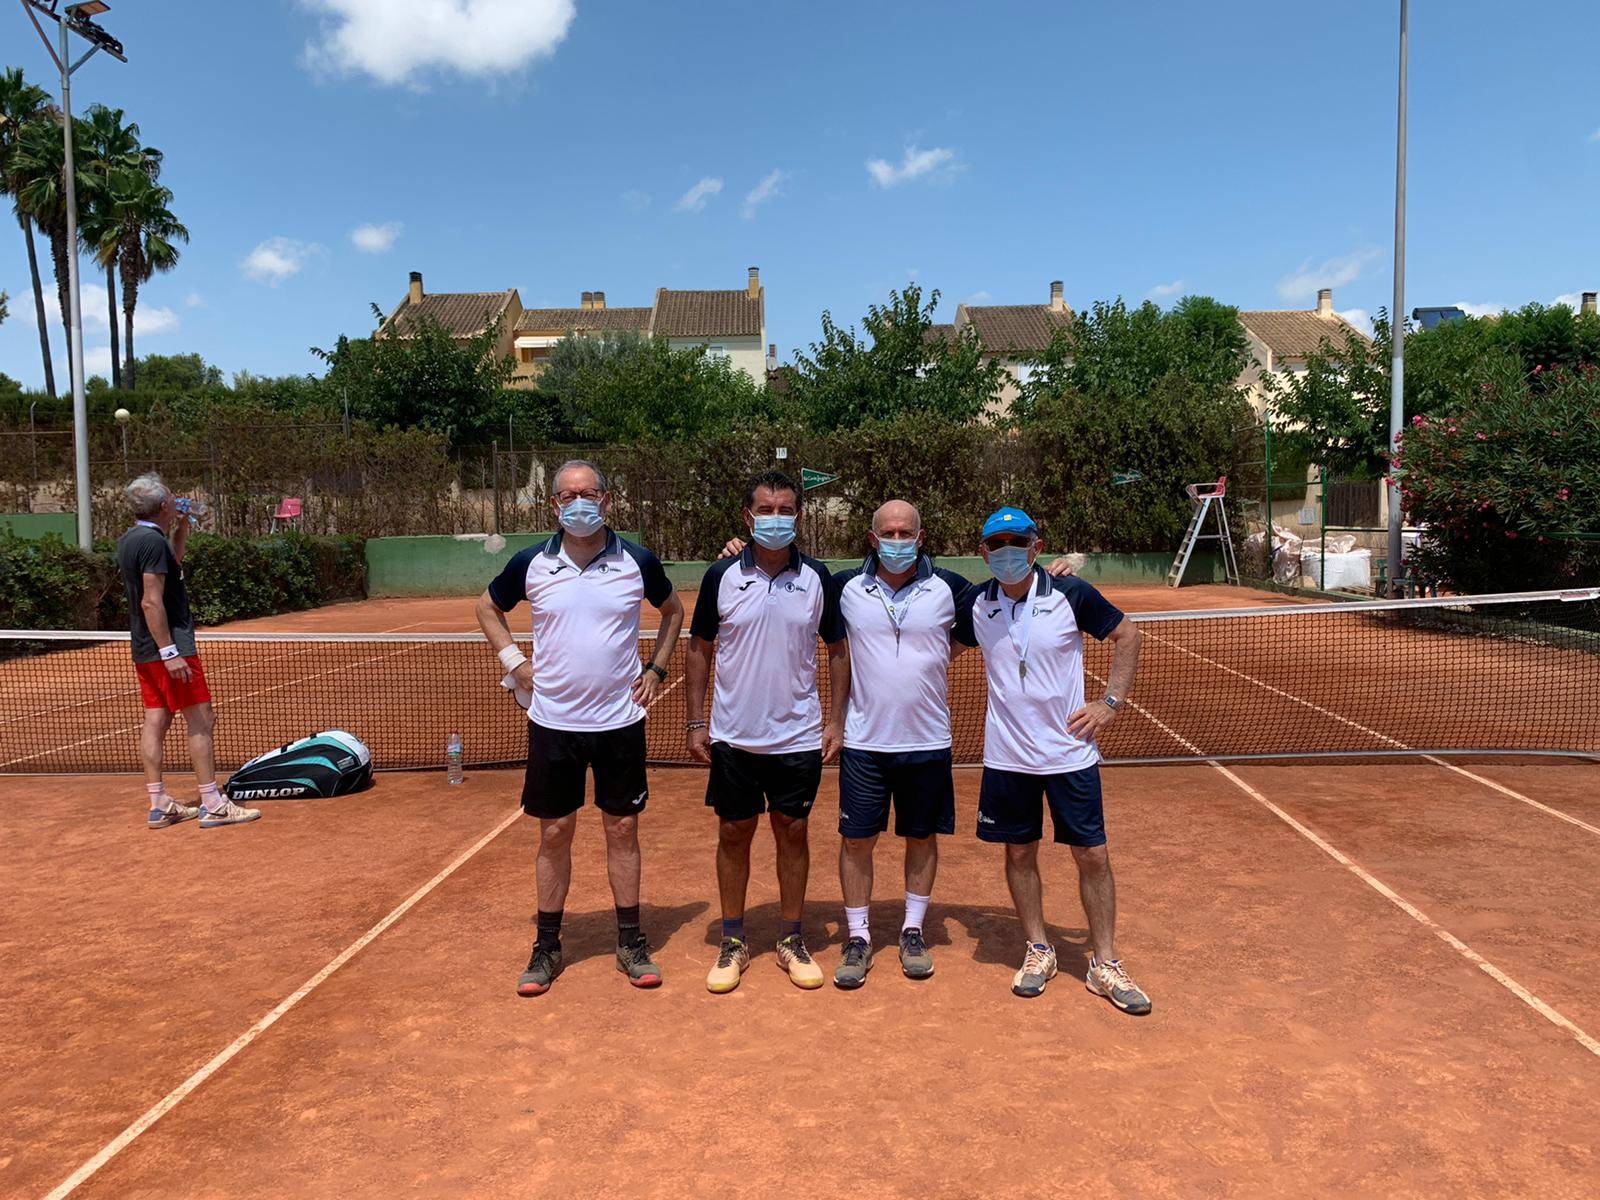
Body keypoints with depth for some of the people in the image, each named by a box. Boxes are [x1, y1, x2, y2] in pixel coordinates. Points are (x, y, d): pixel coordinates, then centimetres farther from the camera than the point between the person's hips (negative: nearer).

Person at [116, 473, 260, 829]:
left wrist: (181, 531, 23)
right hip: (169, 645, -10)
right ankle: (213, 805, -4)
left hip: (144, 650, 10)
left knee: (156, 721, 10)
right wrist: (169, 652, -24)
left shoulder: (128, 540, 12)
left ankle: (159, 806, 14)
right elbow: (151, 602, -22)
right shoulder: (153, 541, -17)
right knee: (200, 720, -6)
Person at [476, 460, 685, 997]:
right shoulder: (530, 563, -2)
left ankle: (631, 943, 22)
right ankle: (547, 947, 23)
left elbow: (673, 610, 15)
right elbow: (488, 607, 16)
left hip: (620, 720, 0)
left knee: (622, 830, 8)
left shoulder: (637, 561, -3)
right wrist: (513, 659, 3)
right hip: (552, 721, 0)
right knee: (554, 834, 8)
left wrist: (656, 669, 5)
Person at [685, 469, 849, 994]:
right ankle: (733, 941, 22)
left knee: (792, 833, 9)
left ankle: (791, 940, 24)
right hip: (733, 737, 0)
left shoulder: (817, 578, -1)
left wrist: (837, 720, -1)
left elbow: (837, 651, 6)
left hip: (798, 737, 0)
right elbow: (699, 650, 3)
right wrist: (696, 723, -1)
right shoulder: (721, 576, -3)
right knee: (734, 834, 8)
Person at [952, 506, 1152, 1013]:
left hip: (1070, 753, -2)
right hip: (1007, 757, 2)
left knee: (1092, 856, 3)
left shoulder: (1071, 594, -10)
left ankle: (1105, 964, 19)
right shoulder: (976, 605, -2)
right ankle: (1038, 951, 30)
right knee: (1019, 854, 11)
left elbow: (1126, 634, 2)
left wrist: (1111, 702, -5)